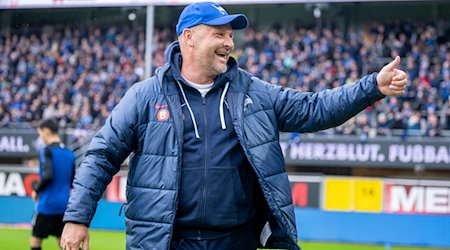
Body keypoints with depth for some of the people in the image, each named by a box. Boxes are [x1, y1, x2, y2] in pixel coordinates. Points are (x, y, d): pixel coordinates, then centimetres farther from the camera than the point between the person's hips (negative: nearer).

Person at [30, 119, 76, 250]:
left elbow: (48, 175, -21)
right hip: (64, 205, 6)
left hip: (47, 204, -6)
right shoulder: (69, 153, 10)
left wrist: (36, 189, -6)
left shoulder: (46, 151, -10)